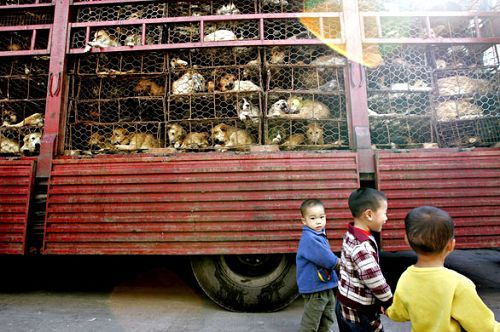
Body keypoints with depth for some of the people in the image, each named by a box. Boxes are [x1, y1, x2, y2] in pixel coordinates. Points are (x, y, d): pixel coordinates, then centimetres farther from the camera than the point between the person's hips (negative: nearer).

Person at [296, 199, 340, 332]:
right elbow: (327, 260, -27)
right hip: (315, 288, -9)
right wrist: (338, 262, -11)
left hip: (328, 287, 9)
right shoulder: (309, 238, -25)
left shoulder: (321, 235, 6)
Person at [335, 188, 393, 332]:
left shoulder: (352, 235, 2)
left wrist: (379, 301, 9)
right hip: (358, 312, -9)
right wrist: (390, 303, -10)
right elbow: (374, 280, -26)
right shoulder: (362, 246, -28)